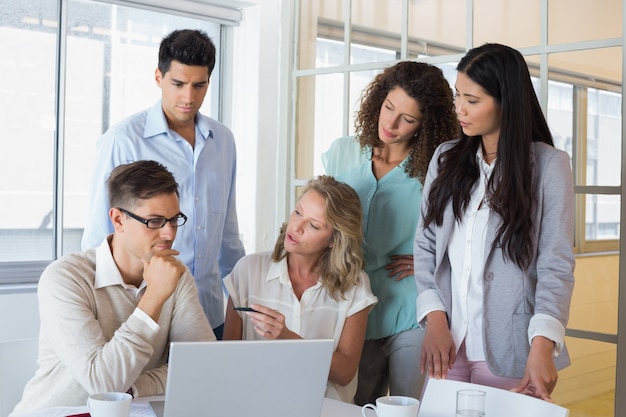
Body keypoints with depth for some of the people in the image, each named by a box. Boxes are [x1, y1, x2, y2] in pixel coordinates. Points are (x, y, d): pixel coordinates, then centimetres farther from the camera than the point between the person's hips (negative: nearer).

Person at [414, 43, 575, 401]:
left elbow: (556, 264, -8)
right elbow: (425, 246, 6)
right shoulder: (446, 159, 7)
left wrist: (543, 343, -20)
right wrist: (435, 319, -7)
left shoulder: (548, 165, -3)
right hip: (449, 342, 3)